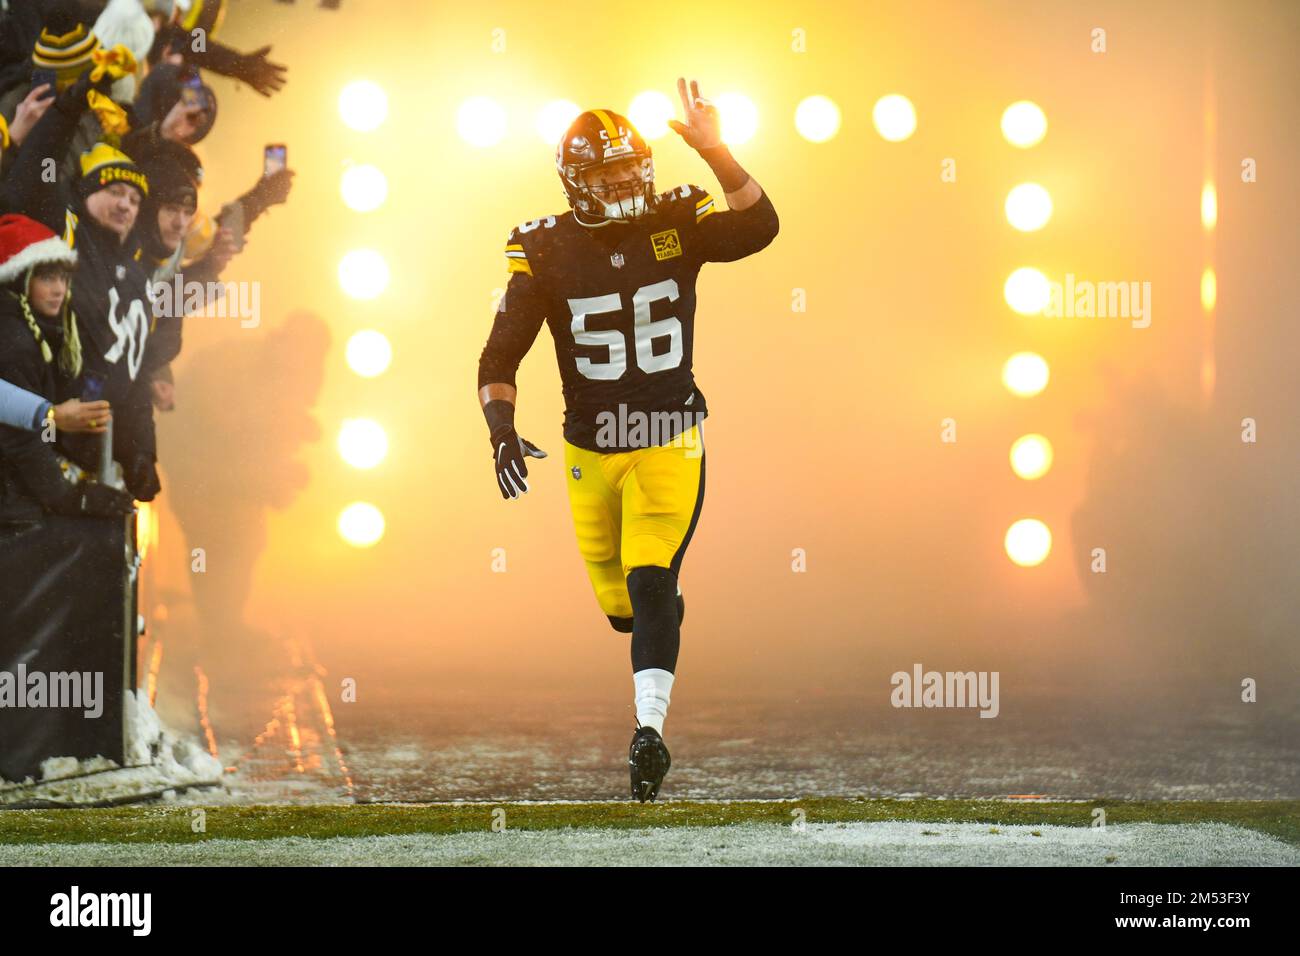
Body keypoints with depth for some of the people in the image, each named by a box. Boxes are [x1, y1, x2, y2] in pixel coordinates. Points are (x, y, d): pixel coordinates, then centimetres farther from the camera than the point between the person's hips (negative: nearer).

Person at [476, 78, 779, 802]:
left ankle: (650, 731, -20)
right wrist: (502, 430, -23)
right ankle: (669, 608, 50)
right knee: (623, 607, 14)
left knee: (650, 585, -19)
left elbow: (760, 227, -24)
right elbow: (501, 355, -7)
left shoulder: (677, 224, -6)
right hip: (591, 455, 2)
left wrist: (715, 152, -35)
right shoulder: (547, 251, -8)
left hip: (670, 448, -2)